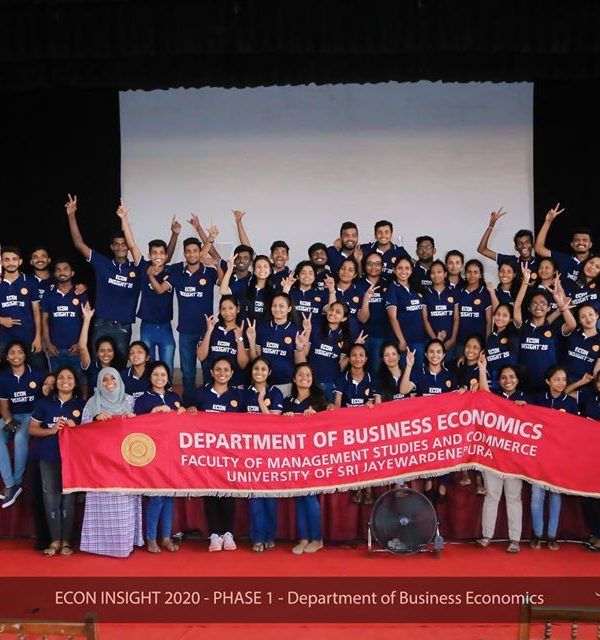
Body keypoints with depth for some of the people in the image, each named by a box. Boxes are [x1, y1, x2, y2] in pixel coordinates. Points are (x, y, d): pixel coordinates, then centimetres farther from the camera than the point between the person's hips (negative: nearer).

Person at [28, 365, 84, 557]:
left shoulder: (81, 405, 6)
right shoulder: (44, 403, 8)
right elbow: (32, 429, 6)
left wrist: (74, 428, -12)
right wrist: (51, 430, -11)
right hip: (48, 457, 1)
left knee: (68, 498, -2)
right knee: (51, 498, 0)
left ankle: (66, 541, 7)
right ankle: (55, 540, 9)